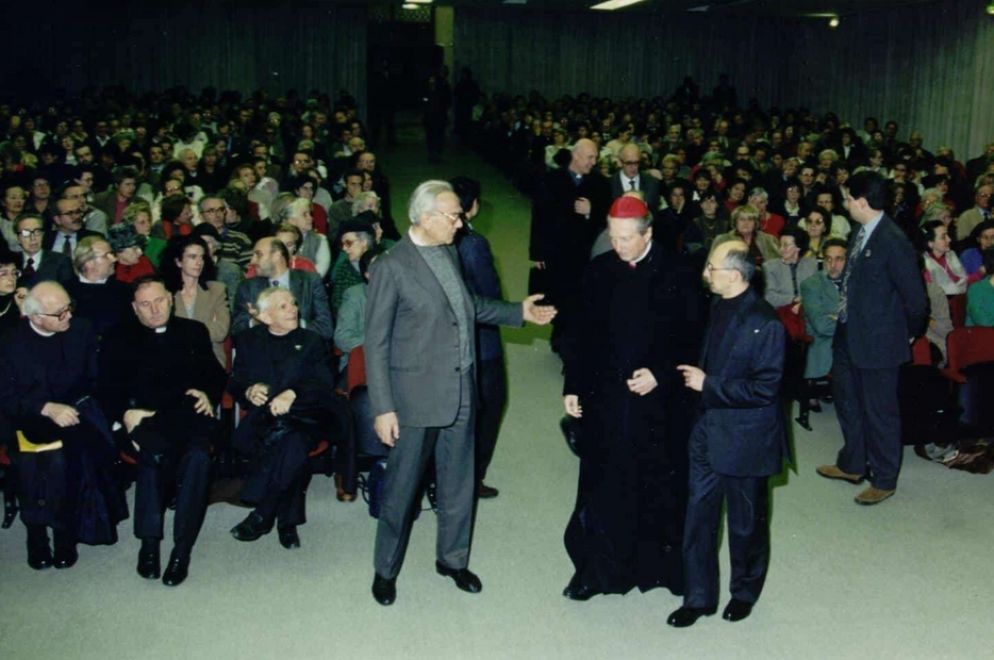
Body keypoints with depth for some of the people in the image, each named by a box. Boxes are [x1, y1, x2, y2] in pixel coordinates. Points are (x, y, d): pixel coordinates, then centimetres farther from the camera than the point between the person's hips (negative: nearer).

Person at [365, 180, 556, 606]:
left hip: (460, 391, 7)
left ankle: (452, 558, 36)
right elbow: (376, 343, -13)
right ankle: (386, 569, 26)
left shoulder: (448, 254, 6)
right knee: (401, 487, 7)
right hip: (416, 395, -6)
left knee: (458, 482, 17)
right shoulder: (391, 267, -15)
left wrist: (519, 313, 16)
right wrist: (383, 408, -15)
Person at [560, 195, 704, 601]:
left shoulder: (677, 274, -6)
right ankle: (595, 568, 23)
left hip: (659, 401, -2)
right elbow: (582, 333, 8)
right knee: (602, 486, 9)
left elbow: (692, 337, -5)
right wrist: (573, 385, 5)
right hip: (604, 399, 2)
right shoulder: (599, 272, 3)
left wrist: (661, 374, -16)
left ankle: (660, 564, 26)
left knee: (659, 487, 9)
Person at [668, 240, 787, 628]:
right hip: (707, 431, 7)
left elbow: (764, 389, -22)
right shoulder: (716, 308, 3)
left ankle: (745, 591, 35)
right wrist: (694, 375, 1)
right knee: (699, 514, 10)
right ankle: (699, 596, 24)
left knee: (746, 522, 13)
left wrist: (708, 385, -20)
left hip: (744, 439, -6)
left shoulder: (764, 323, -21)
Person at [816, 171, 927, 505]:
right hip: (849, 336, 9)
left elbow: (914, 297, -18)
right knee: (847, 401, 22)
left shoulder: (893, 242, -23)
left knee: (880, 411, 6)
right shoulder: (861, 233, 2)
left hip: (877, 342, -9)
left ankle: (884, 480, 23)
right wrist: (844, 314, 8)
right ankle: (852, 464, 41)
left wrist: (909, 334, -5)